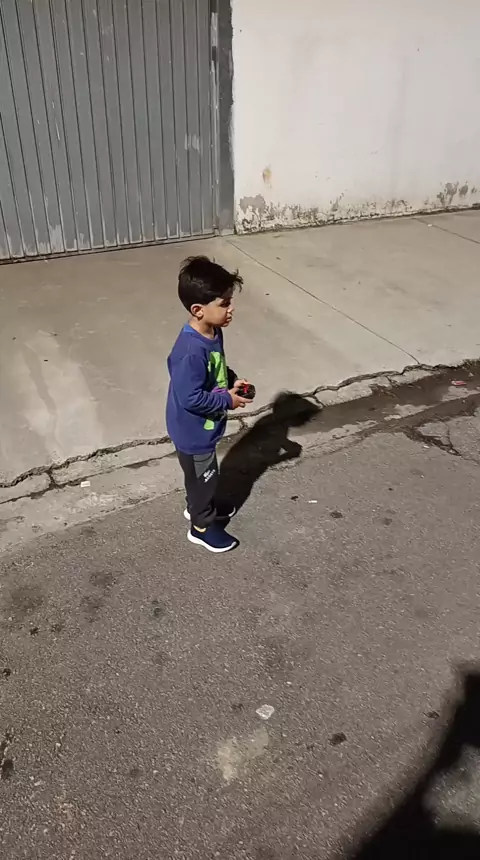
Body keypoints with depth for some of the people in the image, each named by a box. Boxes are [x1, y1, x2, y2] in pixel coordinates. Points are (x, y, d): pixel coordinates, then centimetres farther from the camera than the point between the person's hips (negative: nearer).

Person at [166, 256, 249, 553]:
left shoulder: (214, 332, -5)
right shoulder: (191, 351, -35)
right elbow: (191, 398, -31)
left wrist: (233, 381, -4)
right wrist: (228, 400, -22)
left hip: (204, 427, 9)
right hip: (193, 432, -9)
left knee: (206, 474, 29)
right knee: (203, 477, 14)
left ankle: (198, 507, 54)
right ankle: (202, 526, 36)